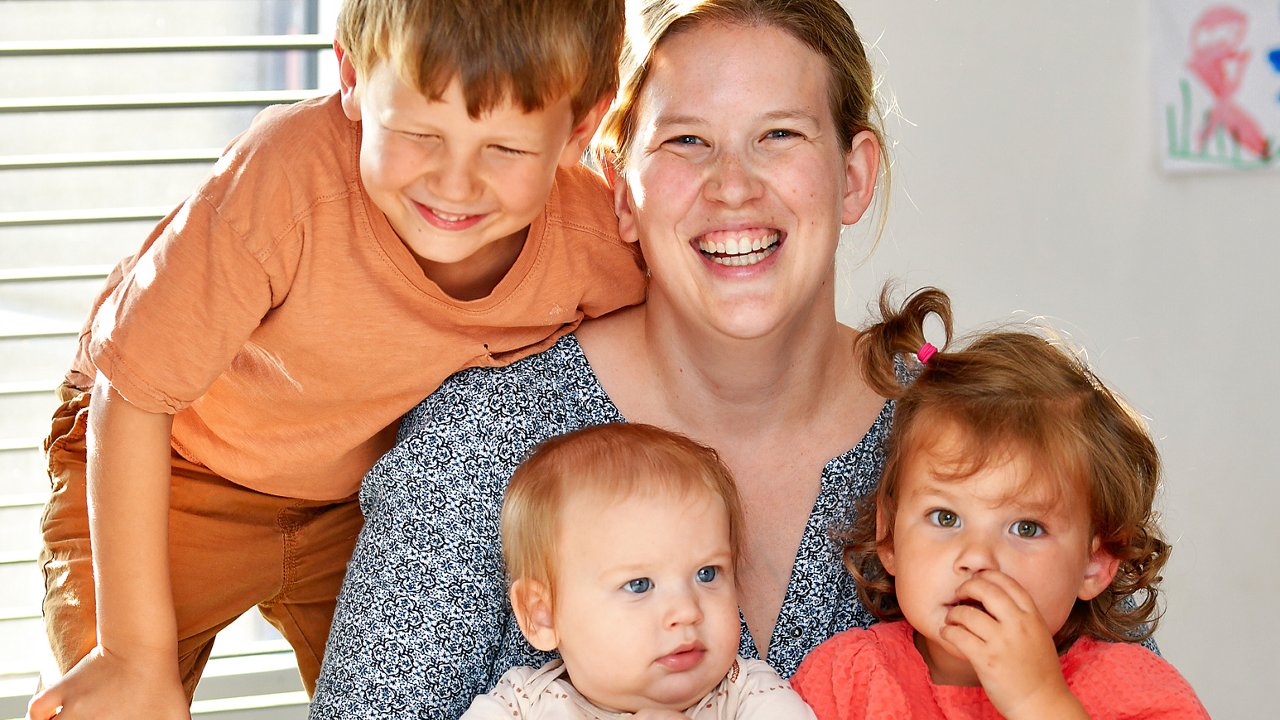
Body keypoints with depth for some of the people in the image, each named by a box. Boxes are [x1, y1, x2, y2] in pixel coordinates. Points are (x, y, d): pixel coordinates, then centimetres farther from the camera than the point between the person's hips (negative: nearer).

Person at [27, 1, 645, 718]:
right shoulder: (289, 175, -37)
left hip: (368, 495, 3)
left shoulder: (598, 243, -26)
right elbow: (133, 395, -27)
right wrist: (137, 653, -23)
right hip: (169, 467, -3)